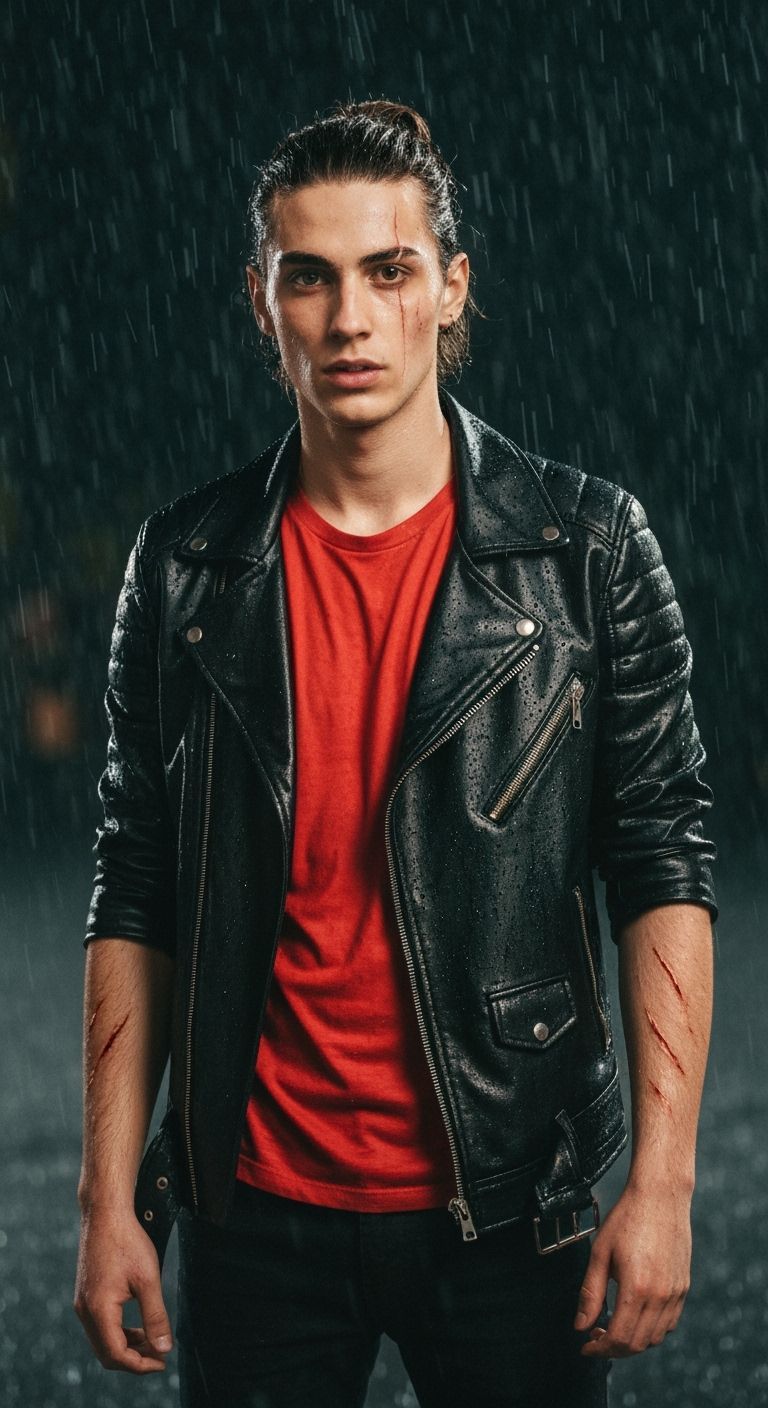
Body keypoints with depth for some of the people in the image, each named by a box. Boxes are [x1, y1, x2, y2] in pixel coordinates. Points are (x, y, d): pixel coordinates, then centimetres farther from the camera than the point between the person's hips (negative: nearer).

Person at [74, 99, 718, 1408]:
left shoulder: (586, 545, -3)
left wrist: (662, 1183, -10)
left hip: (510, 1201, -1)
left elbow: (664, 868, -4)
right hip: (260, 1204, 1)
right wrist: (109, 1201, 0)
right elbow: (135, 897, 4)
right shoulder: (189, 566, 2)